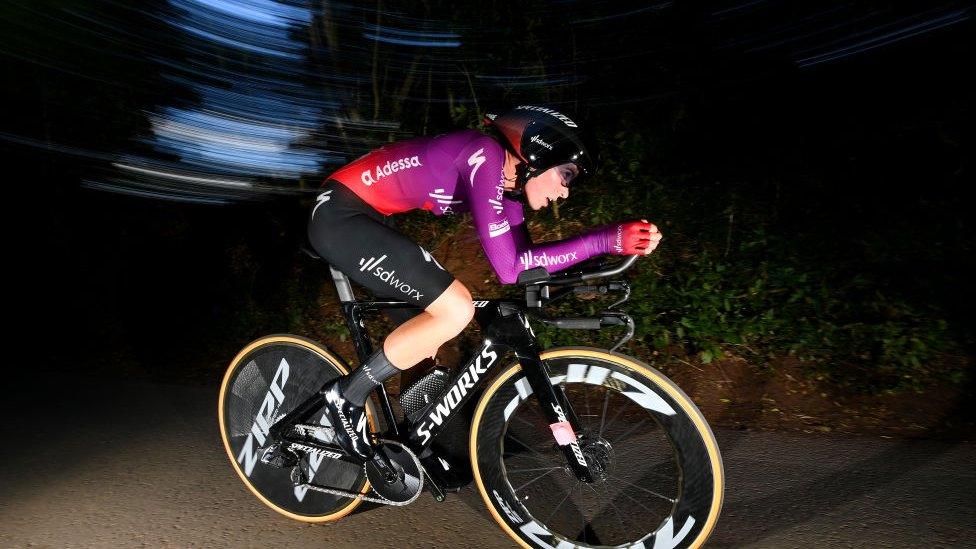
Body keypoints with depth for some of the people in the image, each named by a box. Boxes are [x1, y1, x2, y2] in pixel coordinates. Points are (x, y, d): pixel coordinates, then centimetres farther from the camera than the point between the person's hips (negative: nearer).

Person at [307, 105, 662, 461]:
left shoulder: (507, 181, 7)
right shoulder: (485, 155, -20)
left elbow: (526, 258, 8)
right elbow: (508, 266, -27)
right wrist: (604, 240, -27)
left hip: (356, 217, 10)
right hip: (341, 214, -10)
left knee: (438, 318, 11)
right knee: (456, 310, -17)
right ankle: (346, 395, -2)